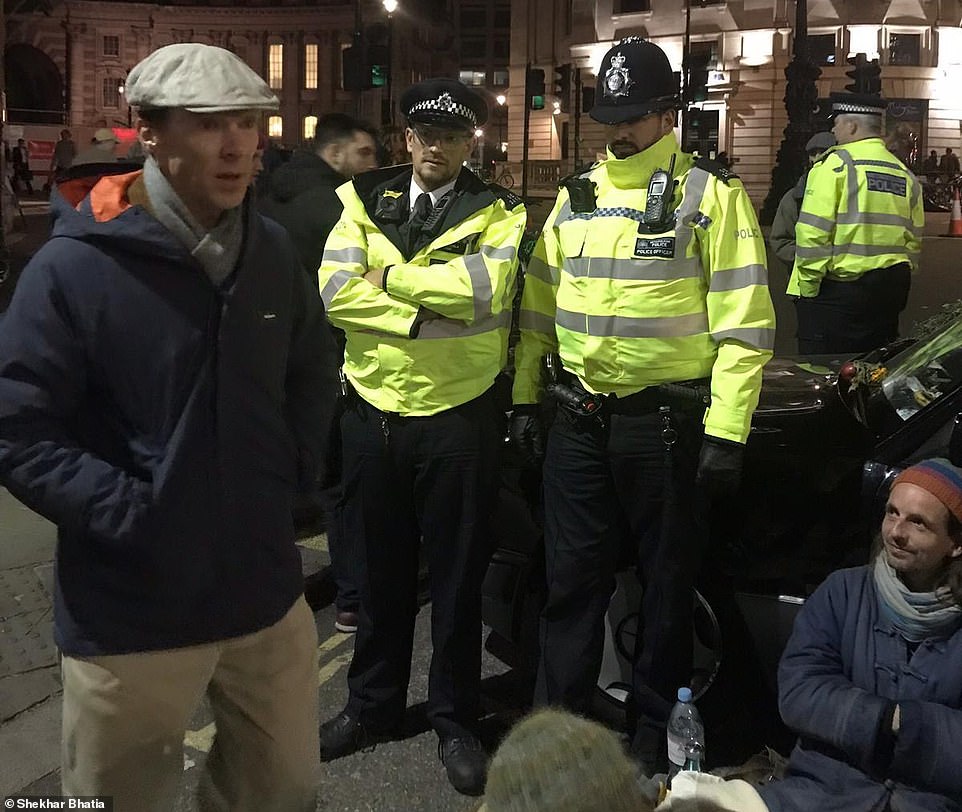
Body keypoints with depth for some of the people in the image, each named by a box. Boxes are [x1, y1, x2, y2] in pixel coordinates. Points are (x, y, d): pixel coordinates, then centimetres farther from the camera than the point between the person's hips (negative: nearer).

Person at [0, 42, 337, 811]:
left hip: (265, 589, 5)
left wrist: (293, 471, 4)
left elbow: (312, 375, 16)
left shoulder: (273, 250, 2)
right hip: (130, 612, -4)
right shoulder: (74, 266, -15)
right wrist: (132, 515, -19)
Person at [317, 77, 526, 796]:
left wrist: (390, 276, -14)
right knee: (382, 568, 16)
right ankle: (374, 703, 35)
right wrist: (427, 311, -18)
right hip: (374, 411, 3)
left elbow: (485, 284, -21)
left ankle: (456, 720, 27)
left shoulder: (497, 213, -1)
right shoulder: (363, 204, 5)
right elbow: (335, 292, -10)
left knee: (458, 573, 9)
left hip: (459, 415, -2)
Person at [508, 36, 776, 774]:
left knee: (667, 580, 10)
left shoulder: (710, 194, -6)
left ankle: (656, 729, 28)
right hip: (578, 416, 5)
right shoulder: (577, 194, 11)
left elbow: (744, 321, -10)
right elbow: (541, 302, 15)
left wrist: (726, 430, -14)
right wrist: (525, 396, 11)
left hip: (665, 420, -4)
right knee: (572, 575, 12)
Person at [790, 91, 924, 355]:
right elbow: (914, 241, 15)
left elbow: (813, 233, -14)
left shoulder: (835, 164, -8)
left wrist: (808, 287, -8)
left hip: (837, 290, -7)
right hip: (890, 291, 7)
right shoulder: (905, 174, 12)